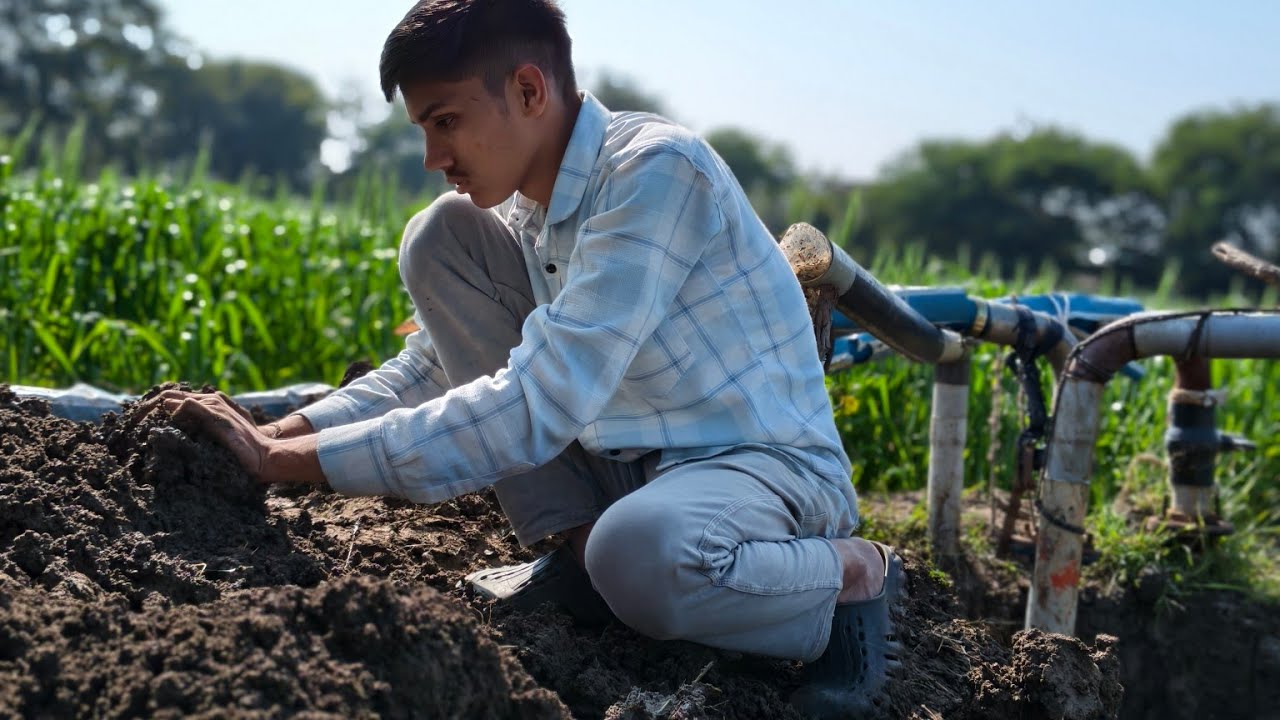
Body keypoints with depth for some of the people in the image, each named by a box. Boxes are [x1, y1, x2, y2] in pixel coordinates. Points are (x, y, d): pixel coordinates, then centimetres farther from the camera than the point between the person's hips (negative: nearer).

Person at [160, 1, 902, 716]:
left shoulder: (656, 169, -25)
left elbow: (534, 410, -31)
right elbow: (429, 368, 10)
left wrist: (289, 462, -29)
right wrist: (278, 436, -8)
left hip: (765, 466, -8)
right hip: (628, 465, 8)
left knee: (638, 553, -44)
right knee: (441, 238, -3)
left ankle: (854, 573, -9)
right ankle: (580, 552, 0)